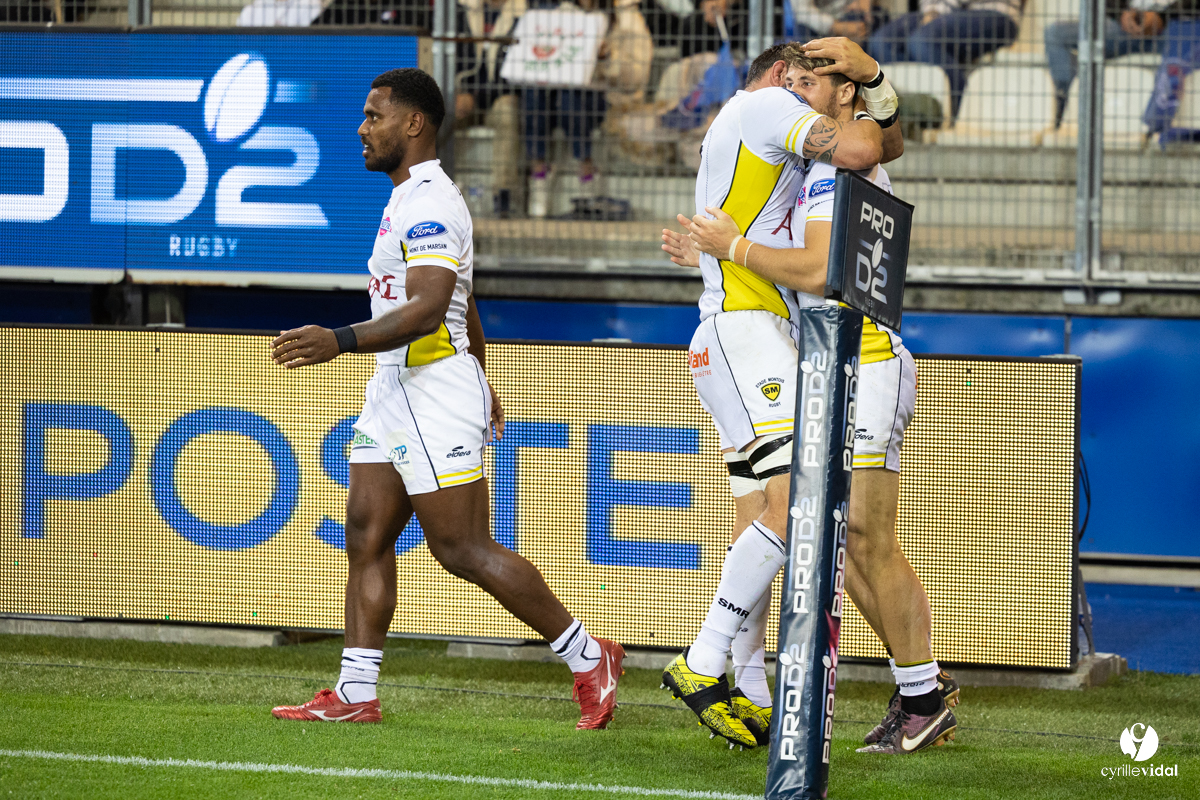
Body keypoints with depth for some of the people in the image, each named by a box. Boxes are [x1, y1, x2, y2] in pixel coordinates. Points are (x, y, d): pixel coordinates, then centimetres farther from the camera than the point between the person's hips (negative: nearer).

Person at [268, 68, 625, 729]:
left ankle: (588, 659, 1)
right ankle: (355, 694, 2)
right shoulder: (408, 201, 18)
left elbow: (428, 309, -27)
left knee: (462, 548, -8)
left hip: (436, 393, -10)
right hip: (394, 390, 10)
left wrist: (340, 342, -35)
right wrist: (481, 384, 35)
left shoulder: (430, 204, -15)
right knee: (366, 537, 3)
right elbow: (463, 307, 27)